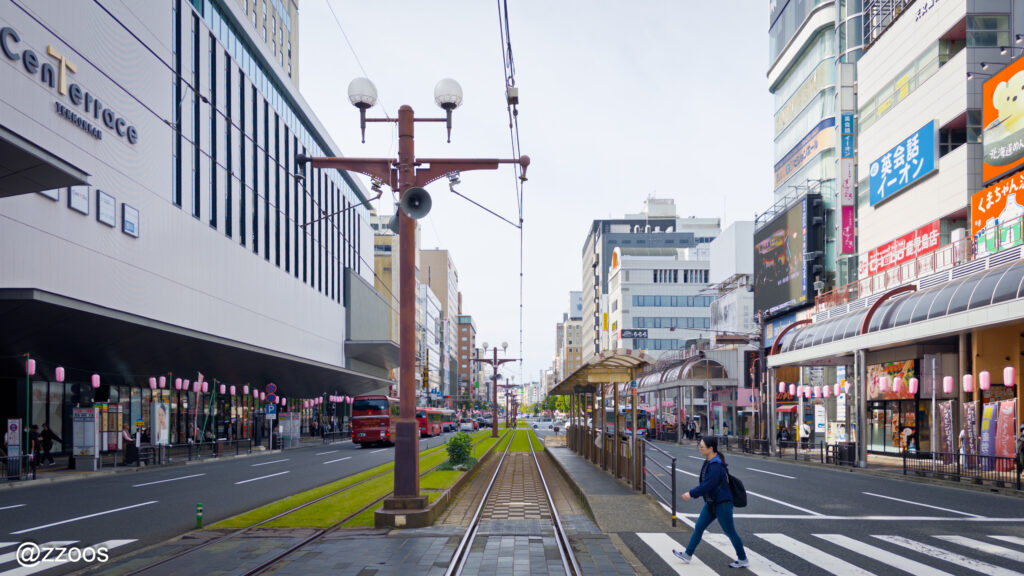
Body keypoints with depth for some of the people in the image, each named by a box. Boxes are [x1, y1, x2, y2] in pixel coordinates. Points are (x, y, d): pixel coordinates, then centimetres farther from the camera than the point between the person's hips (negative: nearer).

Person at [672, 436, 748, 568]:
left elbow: (707, 485, -28)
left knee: (730, 532, 3)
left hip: (722, 504, -10)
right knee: (698, 527, 12)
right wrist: (693, 494, 12)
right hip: (711, 503, 10)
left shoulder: (716, 466, -25)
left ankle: (743, 560, 17)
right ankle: (687, 555, 21)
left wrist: (691, 494, -21)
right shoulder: (708, 462, 5)